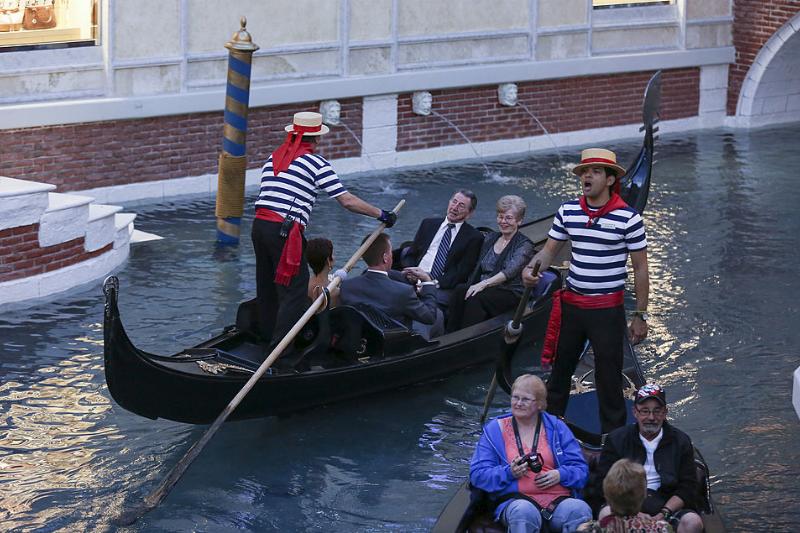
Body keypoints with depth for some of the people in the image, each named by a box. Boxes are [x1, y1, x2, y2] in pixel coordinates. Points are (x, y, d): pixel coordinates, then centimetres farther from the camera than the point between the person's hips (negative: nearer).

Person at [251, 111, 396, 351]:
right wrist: (381, 214, 4)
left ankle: (267, 335, 29)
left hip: (259, 224, 8)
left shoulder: (273, 158, 17)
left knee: (267, 286, 19)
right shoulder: (315, 162, -3)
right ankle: (280, 346, -7)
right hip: (285, 231, -8)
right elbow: (347, 200, -5)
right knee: (295, 289, -3)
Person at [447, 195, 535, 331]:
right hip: (485, 289, 5)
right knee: (460, 291, -27)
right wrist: (471, 286, -5)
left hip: (510, 293, -5)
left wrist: (484, 284, -30)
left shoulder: (524, 245, -2)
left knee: (477, 298, -34)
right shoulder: (490, 238, 19)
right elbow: (478, 268, 16)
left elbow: (509, 271, -18)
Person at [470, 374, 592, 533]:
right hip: (515, 499, -1)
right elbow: (477, 474, 8)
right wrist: (509, 473, -9)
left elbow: (581, 469, 14)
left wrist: (560, 475, -8)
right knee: (524, 511, -39)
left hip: (559, 499, 1)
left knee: (580, 509, -34)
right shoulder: (495, 430, 16)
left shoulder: (556, 427, 19)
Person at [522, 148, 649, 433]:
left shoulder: (628, 217, -11)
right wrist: (531, 268, -14)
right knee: (560, 370, 18)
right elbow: (549, 250, 10)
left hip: (607, 310, -4)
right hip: (570, 305, 5)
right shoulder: (567, 211, 2)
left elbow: (640, 268, -6)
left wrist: (640, 316, -5)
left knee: (609, 378, 3)